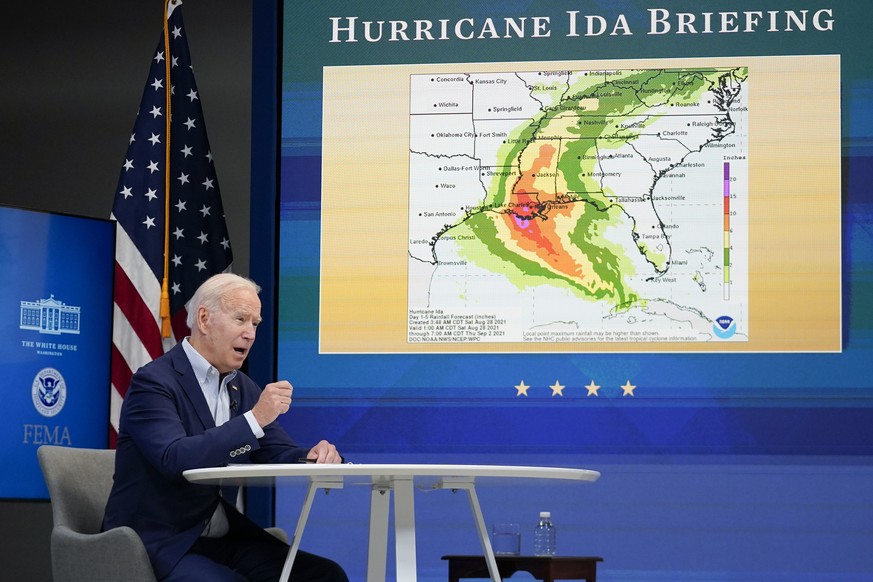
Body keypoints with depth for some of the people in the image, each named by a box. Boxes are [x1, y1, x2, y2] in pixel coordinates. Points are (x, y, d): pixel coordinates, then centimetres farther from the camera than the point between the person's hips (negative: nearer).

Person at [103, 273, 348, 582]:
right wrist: (254, 419, -29)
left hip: (224, 539, 7)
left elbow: (281, 455, 10)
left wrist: (315, 455, -14)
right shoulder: (153, 382, -11)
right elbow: (175, 459, -26)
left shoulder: (244, 388, 13)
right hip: (160, 544, -7)